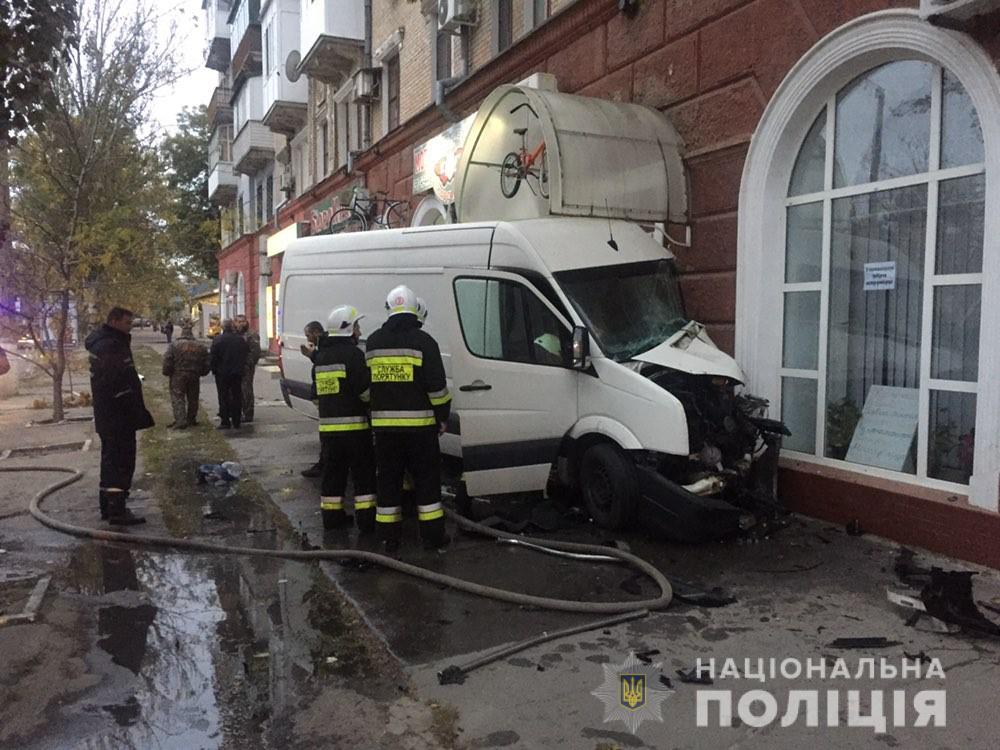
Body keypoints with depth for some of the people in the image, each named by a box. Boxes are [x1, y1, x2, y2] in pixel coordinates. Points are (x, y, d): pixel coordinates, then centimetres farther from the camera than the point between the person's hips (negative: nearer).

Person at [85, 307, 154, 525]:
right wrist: (139, 414, -22)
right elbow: (122, 383, -25)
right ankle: (117, 511, -2)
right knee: (122, 462, -6)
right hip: (119, 416, -11)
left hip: (107, 416, 11)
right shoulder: (111, 346, -18)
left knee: (111, 461, 17)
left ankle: (108, 507, 26)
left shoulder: (102, 343, 17)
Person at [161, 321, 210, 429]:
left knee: (177, 398, 0)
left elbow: (167, 362, -10)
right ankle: (191, 419, 21)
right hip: (194, 376, 3)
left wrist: (167, 373, 5)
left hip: (178, 377, -3)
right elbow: (206, 364, 4)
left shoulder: (174, 345, -8)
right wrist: (201, 372, 17)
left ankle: (180, 420, -11)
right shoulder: (200, 346, 2)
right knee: (193, 398, 14)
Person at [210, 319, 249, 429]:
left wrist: (214, 370, 1)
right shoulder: (241, 339, 2)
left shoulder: (218, 339, -11)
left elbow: (213, 356, -10)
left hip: (222, 373, -4)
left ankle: (225, 422, 3)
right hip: (238, 373, 4)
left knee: (224, 397, 3)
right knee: (237, 396, 10)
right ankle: (236, 422, 13)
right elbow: (246, 355, 9)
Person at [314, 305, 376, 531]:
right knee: (364, 474, 1)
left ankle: (331, 516, 19)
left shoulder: (321, 356, 15)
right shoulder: (352, 354, -12)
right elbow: (366, 389, -17)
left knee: (333, 472, 13)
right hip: (354, 425, -7)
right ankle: (366, 518, 2)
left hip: (327, 425, 7)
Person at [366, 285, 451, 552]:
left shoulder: (374, 342, 8)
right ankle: (432, 535, 12)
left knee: (388, 479, 10)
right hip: (419, 424, -3)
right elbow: (437, 386, -10)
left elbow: (365, 385, 16)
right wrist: (443, 417, 0)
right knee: (426, 479, 7)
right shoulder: (422, 341, -8)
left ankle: (390, 537, 14)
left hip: (384, 425, 4)